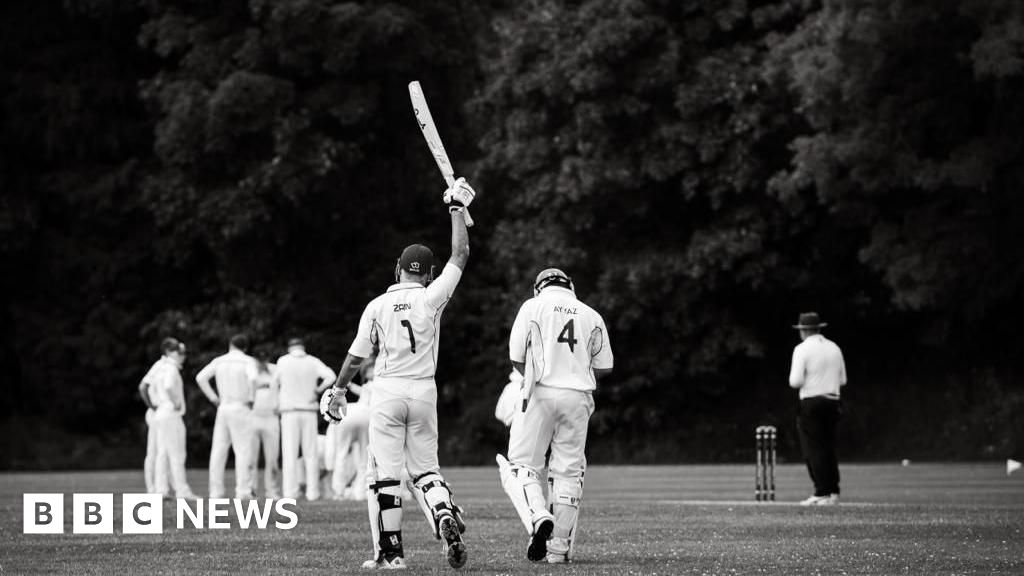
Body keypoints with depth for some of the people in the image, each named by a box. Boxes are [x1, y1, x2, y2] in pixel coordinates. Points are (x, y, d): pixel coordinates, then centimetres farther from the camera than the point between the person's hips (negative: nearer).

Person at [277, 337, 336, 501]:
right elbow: (330, 377, -10)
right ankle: (312, 492, 2)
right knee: (310, 453, 5)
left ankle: (290, 492, -5)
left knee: (290, 453, 0)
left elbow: (277, 382, 10)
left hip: (289, 411, -1)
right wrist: (318, 390, 0)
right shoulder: (313, 362, 2)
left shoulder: (283, 361, -1)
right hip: (309, 410, 1)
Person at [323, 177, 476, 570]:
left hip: (387, 391, -1)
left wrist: (339, 389, 15)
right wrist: (457, 209, 9)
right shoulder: (432, 298, -5)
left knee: (386, 472, 2)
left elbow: (356, 356, 1)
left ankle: (391, 552, 1)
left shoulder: (378, 306, -4)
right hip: (423, 391, 1)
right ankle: (446, 515, -18)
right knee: (424, 467, 12)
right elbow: (461, 255, 1)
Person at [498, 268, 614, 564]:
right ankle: (560, 546, 6)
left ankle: (538, 517, -24)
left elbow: (517, 359, 1)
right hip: (578, 397, 3)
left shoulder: (533, 306, 3)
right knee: (568, 472, 8)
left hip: (541, 394, -3)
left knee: (522, 464, 3)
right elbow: (604, 367, 12)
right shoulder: (591, 316, 10)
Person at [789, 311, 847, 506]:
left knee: (813, 449, -5)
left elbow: (795, 381, -13)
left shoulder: (802, 349, -8)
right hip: (832, 401, 6)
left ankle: (822, 493, -10)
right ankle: (833, 492, 8)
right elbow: (842, 380, 15)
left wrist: (794, 380, 8)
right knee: (829, 448, 10)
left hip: (811, 403, -6)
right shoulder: (834, 348, 11)